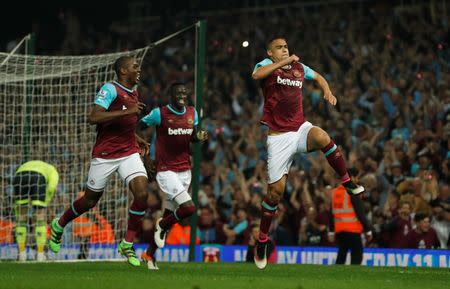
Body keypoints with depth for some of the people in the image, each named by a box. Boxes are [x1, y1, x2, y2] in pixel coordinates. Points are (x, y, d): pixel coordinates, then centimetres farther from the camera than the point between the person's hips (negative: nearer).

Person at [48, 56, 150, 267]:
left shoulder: (134, 93, 13)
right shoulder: (110, 89, -13)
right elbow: (93, 118, -26)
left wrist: (137, 140, 16)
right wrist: (128, 112, -27)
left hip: (129, 153, 6)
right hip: (105, 154, -6)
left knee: (142, 194, -15)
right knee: (90, 200, 7)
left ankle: (127, 244, -3)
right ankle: (59, 225, 36)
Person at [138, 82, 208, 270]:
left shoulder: (192, 113, 7)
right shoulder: (159, 114, -10)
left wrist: (200, 137, -3)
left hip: (185, 171, 6)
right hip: (166, 171, -6)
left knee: (169, 215, 9)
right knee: (189, 208, -20)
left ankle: (149, 254, 23)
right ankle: (162, 225, 10)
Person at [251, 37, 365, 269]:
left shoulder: (299, 67, 14)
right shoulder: (267, 65, 0)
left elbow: (318, 77, 34)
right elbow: (256, 75, -25)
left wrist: (327, 91, 14)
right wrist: (284, 62, -25)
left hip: (300, 129, 3)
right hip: (278, 136, -3)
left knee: (322, 137, -34)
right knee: (276, 189, -3)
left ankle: (347, 182, -17)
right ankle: (262, 241, 14)